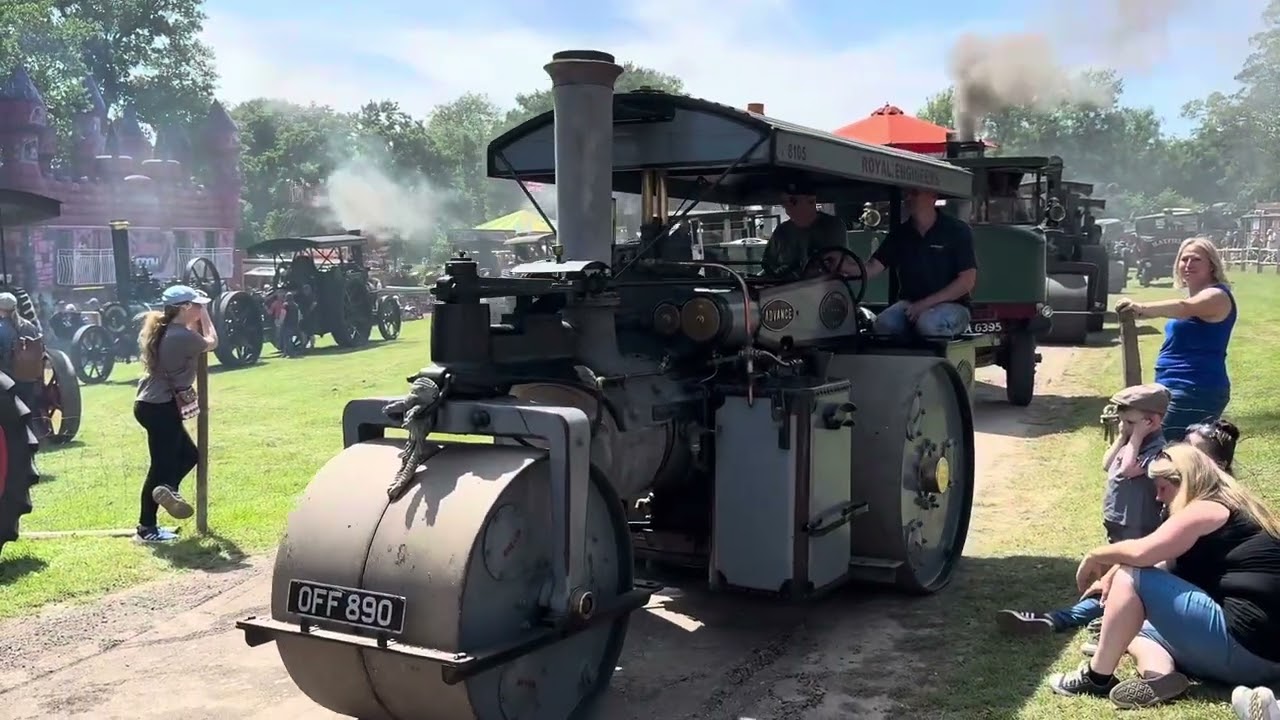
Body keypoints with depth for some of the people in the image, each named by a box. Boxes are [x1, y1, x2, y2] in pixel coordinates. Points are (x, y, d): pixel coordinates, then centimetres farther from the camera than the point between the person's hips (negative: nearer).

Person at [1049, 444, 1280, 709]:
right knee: (1136, 629, 22)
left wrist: (1095, 556, -3)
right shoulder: (1230, 509, 22)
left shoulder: (1206, 510, -9)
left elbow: (1141, 553, -21)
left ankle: (1098, 677, -5)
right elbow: (1166, 564, 20)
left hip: (1245, 646, -10)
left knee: (1131, 577, -10)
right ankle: (1160, 675, -10)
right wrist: (1112, 574, 7)